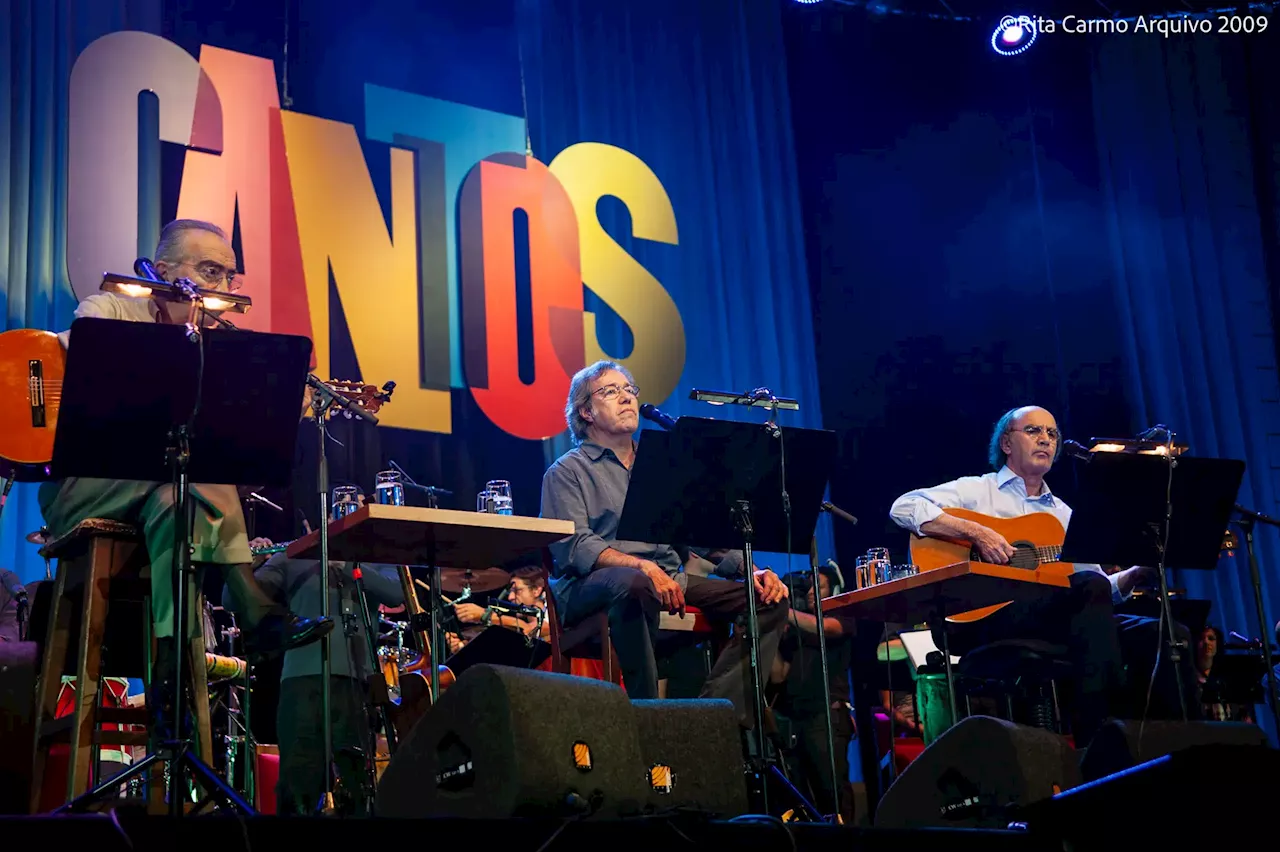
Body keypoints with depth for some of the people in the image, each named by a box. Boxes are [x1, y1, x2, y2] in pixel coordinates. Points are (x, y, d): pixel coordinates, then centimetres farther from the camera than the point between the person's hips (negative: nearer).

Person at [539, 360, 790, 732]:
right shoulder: (567, 472, 7)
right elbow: (573, 546, -11)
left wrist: (750, 570, 1)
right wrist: (644, 566, -27)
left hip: (670, 582, 6)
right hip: (591, 589, -6)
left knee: (769, 598, -10)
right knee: (634, 583, -41)